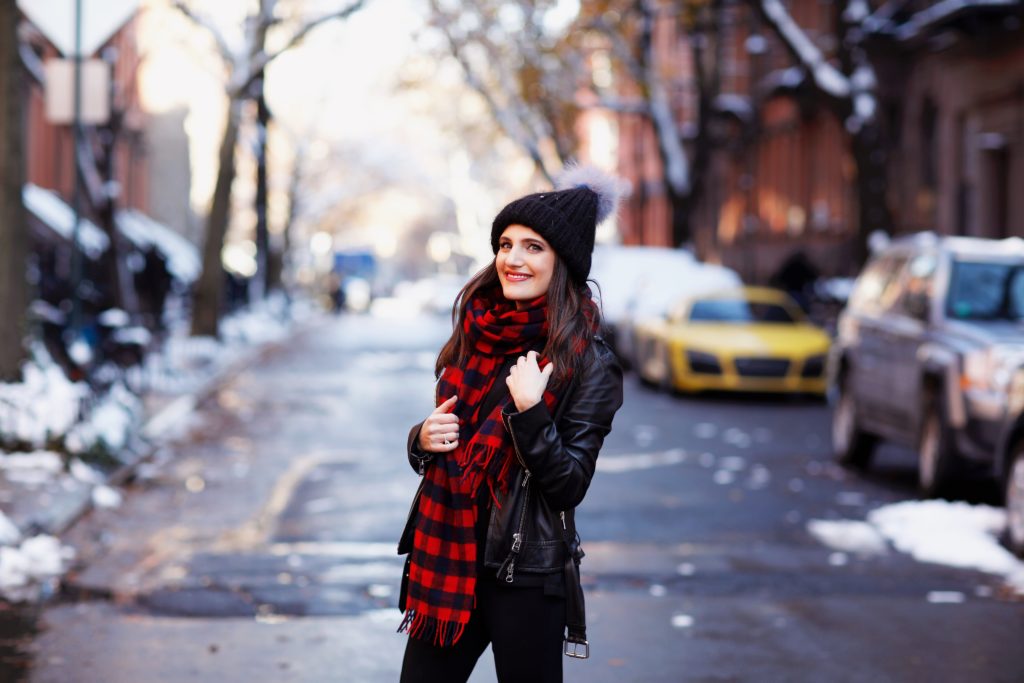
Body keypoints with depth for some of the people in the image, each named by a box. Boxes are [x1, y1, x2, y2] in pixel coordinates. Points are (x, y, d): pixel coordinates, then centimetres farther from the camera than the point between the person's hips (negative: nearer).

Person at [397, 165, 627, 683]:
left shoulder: (587, 362, -9)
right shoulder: (475, 335, 7)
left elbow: (569, 486, -13)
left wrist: (529, 412, -24)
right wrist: (422, 440, -4)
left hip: (527, 578, -5)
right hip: (447, 560, 5)